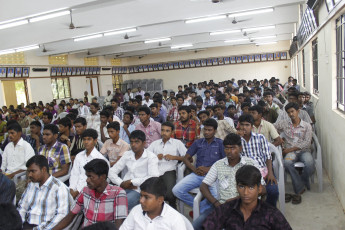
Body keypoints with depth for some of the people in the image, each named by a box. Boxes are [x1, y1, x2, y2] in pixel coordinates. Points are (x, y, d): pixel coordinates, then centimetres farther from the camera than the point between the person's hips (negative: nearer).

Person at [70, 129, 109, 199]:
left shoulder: (99, 158, -7)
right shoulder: (79, 156, 13)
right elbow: (74, 174, 9)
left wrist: (78, 191, -14)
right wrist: (71, 189, -6)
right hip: (77, 188, 5)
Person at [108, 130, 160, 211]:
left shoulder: (151, 157, -4)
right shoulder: (127, 154, 12)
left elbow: (154, 178, -18)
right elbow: (112, 172, 12)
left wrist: (131, 181, -15)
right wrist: (121, 183, -7)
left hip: (140, 191, -5)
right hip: (124, 188, 5)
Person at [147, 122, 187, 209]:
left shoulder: (177, 143, 15)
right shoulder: (154, 143, 23)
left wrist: (174, 157, -6)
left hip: (168, 171, -2)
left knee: (170, 194, -26)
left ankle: (172, 208, 10)